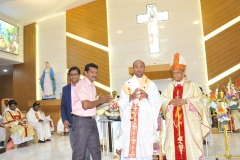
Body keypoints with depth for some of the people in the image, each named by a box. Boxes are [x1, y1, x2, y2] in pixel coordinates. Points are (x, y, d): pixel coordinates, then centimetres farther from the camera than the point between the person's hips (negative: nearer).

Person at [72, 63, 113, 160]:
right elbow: (86, 105, -24)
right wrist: (100, 100, -12)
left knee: (96, 150, 18)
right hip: (82, 121, -9)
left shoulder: (92, 85, 14)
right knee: (79, 151, 4)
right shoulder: (82, 85, -15)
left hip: (91, 120, 9)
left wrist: (102, 100, 2)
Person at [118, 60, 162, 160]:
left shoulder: (151, 84, 9)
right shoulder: (127, 85, 10)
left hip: (146, 123, 0)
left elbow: (158, 102, 4)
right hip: (130, 123, 1)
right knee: (129, 150, -2)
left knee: (145, 149, -1)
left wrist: (147, 96, -13)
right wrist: (130, 97, -12)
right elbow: (121, 103, 5)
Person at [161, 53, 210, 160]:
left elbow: (198, 100, -4)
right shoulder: (170, 87, 12)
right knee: (174, 143, 4)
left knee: (189, 143, -1)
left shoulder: (192, 86, 3)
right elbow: (162, 100, 7)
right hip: (173, 121, 3)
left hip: (188, 120, -3)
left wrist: (186, 101, -18)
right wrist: (170, 102, -12)